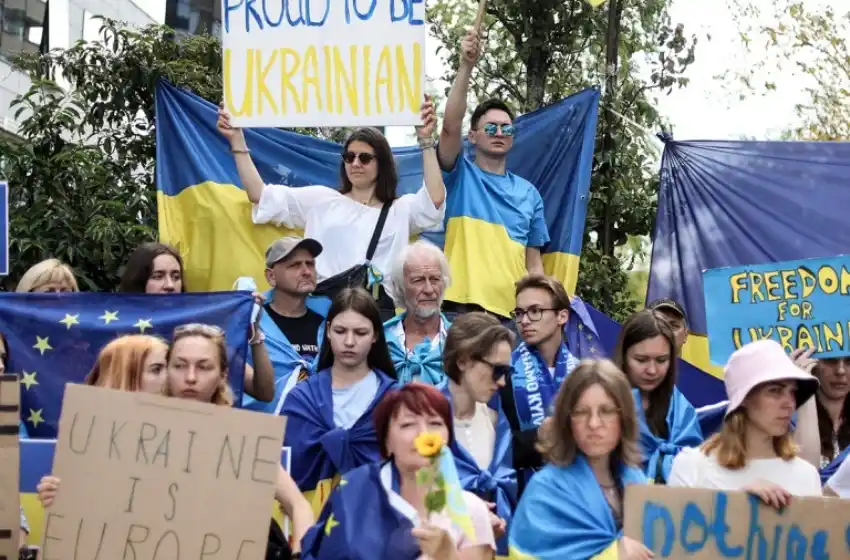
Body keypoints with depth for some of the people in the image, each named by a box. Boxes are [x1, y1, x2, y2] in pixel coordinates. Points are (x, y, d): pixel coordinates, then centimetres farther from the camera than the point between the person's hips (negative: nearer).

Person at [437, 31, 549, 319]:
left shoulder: (528, 193, 14)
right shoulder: (460, 175, 6)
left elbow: (533, 262, 15)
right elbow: (451, 126, -12)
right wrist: (466, 66, -20)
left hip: (512, 309, 3)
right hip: (462, 304, -3)